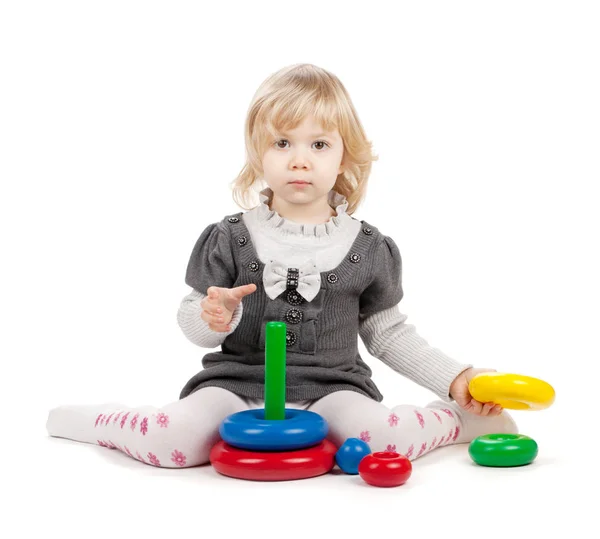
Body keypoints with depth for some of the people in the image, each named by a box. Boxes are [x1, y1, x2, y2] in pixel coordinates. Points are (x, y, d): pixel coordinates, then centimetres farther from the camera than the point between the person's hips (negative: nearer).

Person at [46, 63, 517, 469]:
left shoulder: (369, 249, 4)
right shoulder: (230, 240, 1)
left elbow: (388, 333, 13)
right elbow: (191, 319, 8)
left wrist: (456, 378, 6)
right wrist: (214, 319, -16)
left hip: (331, 387, 0)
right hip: (238, 380, 0)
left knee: (377, 439, -30)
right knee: (174, 439, -25)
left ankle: (461, 417, 0)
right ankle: (92, 419, 5)